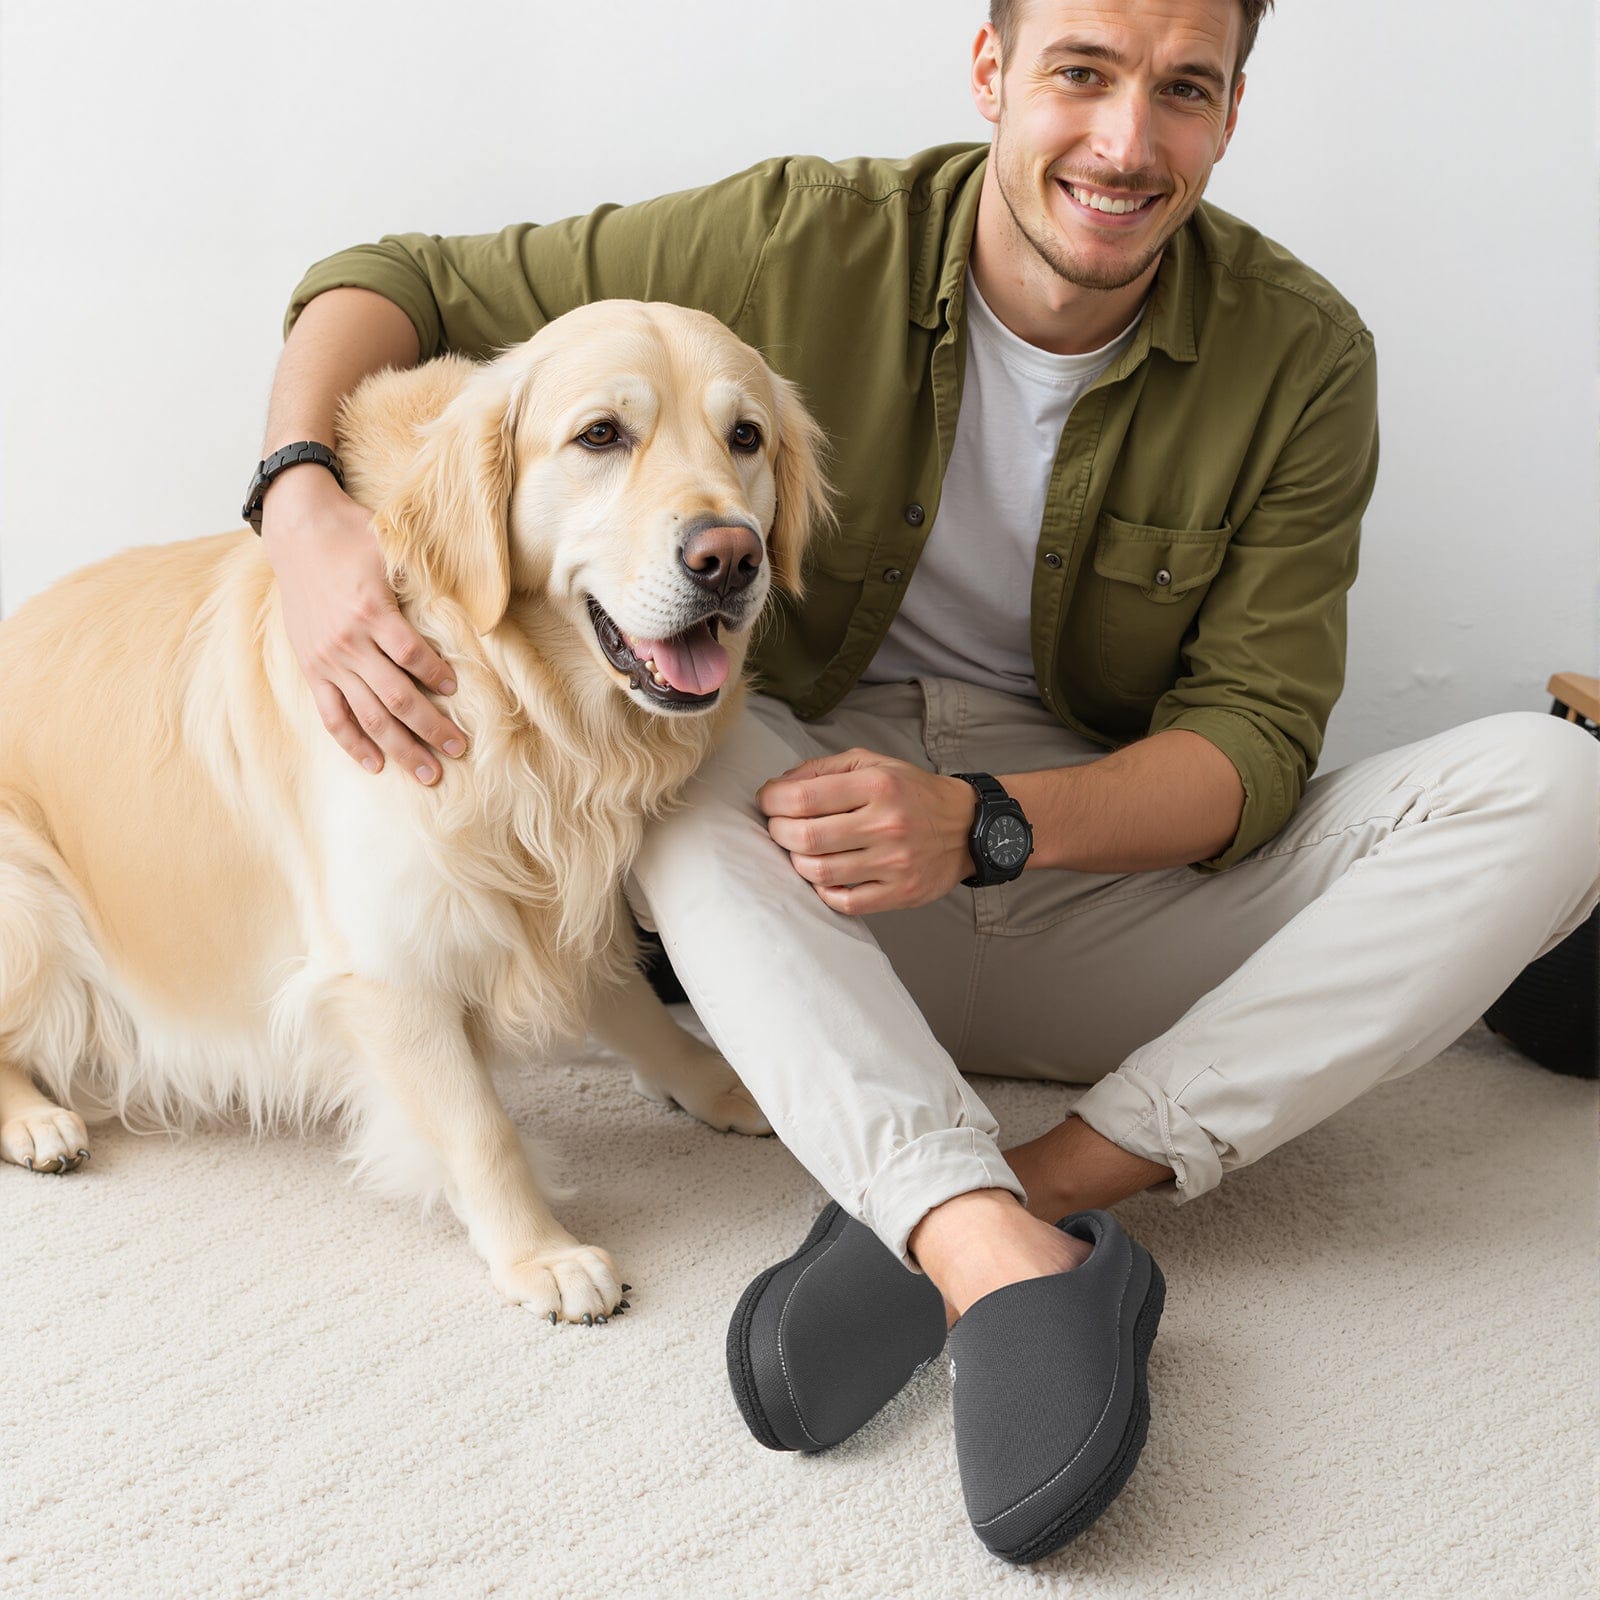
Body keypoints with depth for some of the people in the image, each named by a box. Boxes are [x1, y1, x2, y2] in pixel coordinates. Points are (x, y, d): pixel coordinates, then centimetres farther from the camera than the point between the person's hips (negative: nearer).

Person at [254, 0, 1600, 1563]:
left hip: (1114, 862, 1)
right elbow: (405, 280, -4)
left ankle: (1036, 1189, -32)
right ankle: (1011, 1266, -44)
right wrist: (304, 506, -26)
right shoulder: (802, 243, -9)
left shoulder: (1300, 353, -7)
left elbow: (1253, 736, -8)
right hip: (809, 925, 0)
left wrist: (984, 824, -27)